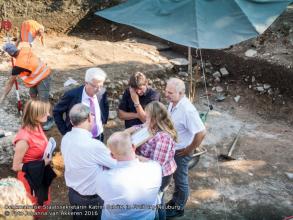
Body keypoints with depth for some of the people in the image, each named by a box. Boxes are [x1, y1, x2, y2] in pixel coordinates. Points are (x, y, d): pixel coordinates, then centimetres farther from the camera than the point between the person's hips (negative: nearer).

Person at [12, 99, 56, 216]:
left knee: (41, 205, 28)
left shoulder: (37, 127, -8)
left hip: (41, 175, 7)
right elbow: (16, 166, -23)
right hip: (30, 179, -7)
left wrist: (49, 155, -5)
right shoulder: (24, 139, -33)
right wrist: (42, 163, -23)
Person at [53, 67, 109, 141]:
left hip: (98, 137, 4)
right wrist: (65, 132, -8)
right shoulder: (72, 95, -19)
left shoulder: (102, 92, -8)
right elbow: (56, 112, -5)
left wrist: (103, 121, 6)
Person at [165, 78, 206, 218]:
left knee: (181, 180, 13)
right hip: (172, 148, 8)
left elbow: (201, 132, -32)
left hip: (181, 151, -8)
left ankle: (179, 208, 34)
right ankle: (175, 200, 48)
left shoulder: (187, 110, -33)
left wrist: (189, 149, -19)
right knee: (176, 177, 26)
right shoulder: (173, 103, -7)